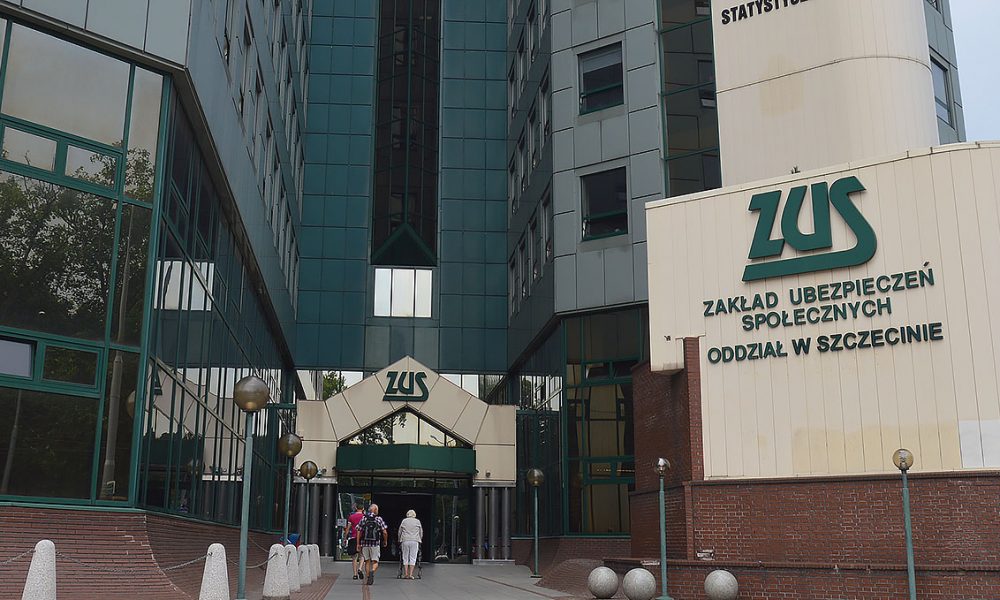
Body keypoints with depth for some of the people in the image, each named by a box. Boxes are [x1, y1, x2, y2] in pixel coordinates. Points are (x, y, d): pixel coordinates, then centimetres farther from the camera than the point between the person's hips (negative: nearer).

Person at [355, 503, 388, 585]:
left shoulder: (363, 519, 5)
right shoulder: (379, 519, -1)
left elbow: (358, 532, 2)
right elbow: (385, 533, -4)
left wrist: (358, 544, 6)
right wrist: (385, 541, 11)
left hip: (365, 544, 2)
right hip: (375, 544, -2)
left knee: (367, 561, 13)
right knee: (375, 562, 3)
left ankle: (368, 578, 11)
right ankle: (372, 571, -26)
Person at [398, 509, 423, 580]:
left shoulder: (404, 521, 11)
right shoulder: (417, 521, 11)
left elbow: (399, 532, 13)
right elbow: (421, 532, 13)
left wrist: (400, 541, 21)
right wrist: (419, 540, 22)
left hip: (405, 541, 1)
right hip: (415, 541, -1)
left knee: (405, 558, 7)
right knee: (413, 558, 0)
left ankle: (406, 574, 3)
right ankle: (410, 574, -5)